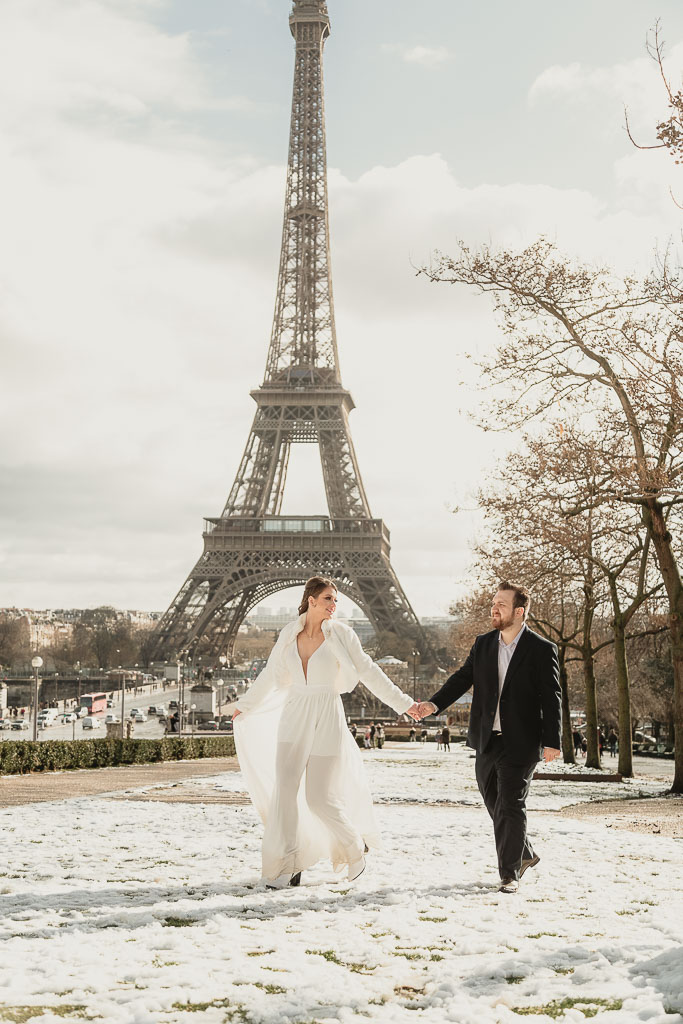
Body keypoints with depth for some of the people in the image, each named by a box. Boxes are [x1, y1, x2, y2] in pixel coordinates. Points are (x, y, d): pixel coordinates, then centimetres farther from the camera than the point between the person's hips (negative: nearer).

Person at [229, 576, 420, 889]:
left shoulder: (340, 634, -4)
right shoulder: (289, 634, 5)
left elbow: (369, 672, -1)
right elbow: (270, 675, 18)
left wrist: (403, 703, -2)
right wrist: (244, 705, 27)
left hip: (327, 718, -3)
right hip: (293, 718, 3)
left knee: (320, 797, -2)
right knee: (284, 789, -8)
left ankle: (356, 844, 24)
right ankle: (287, 867, -2)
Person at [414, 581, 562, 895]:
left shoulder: (542, 650, -8)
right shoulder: (483, 644, 7)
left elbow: (551, 699, -8)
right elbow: (462, 678, 5)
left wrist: (552, 742, -14)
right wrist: (435, 703, -10)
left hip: (520, 743, -6)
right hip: (486, 741, 6)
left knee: (510, 806, -5)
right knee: (495, 804, 16)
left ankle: (509, 874, 6)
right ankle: (524, 854, 37)